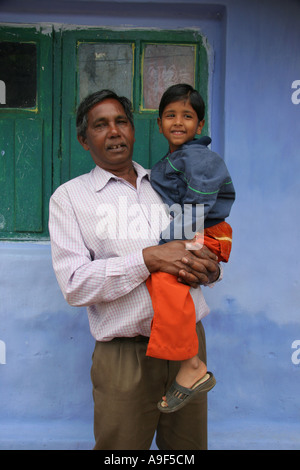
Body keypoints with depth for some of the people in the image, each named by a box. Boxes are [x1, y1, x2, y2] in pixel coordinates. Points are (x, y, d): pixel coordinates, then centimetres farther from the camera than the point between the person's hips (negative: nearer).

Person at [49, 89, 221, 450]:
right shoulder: (69, 197, 0)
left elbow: (209, 246, 17)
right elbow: (74, 284, -11)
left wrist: (211, 268, -8)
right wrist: (147, 259, -21)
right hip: (125, 355, -3)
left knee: (189, 443, 16)